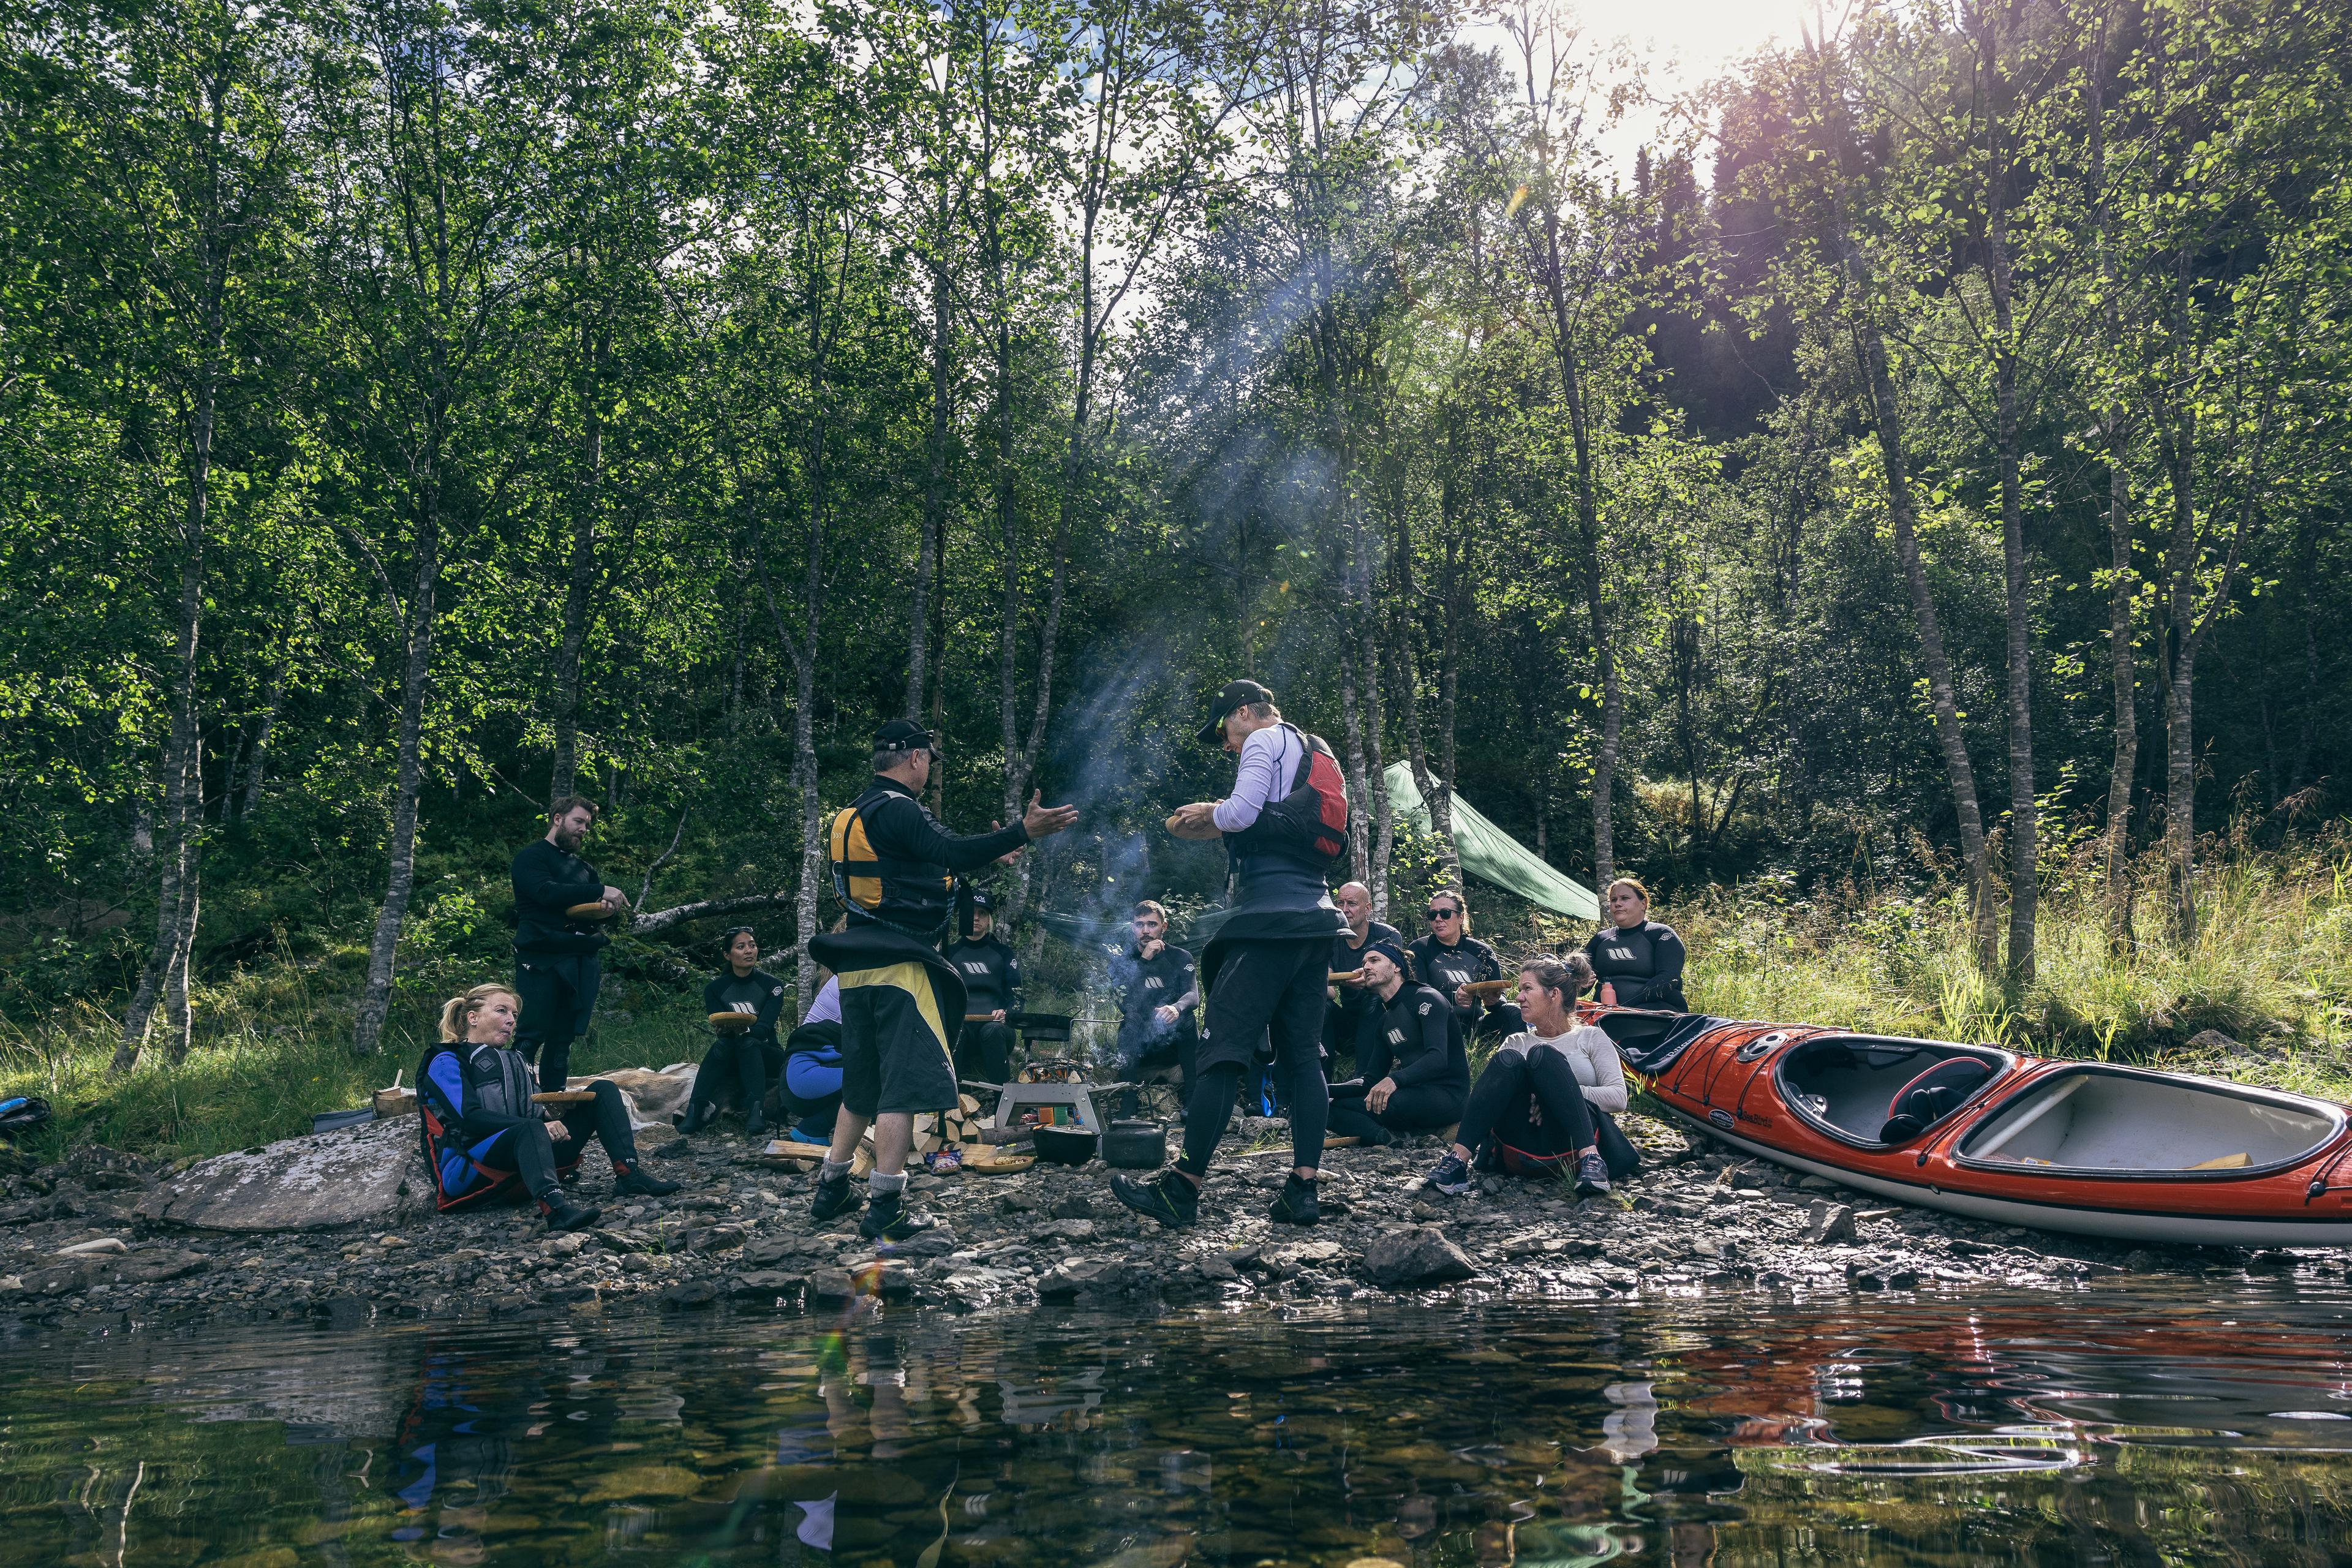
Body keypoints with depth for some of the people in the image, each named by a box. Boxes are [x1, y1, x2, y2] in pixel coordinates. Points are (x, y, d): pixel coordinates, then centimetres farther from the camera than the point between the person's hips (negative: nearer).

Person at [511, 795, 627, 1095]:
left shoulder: (584, 867, 24)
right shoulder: (531, 857, 3)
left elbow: (602, 905, 22)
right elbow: (547, 892, -15)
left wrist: (609, 907, -4)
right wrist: (600, 891, -15)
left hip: (581, 961, 6)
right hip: (542, 958, -6)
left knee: (563, 1040, 6)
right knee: (530, 1037, -11)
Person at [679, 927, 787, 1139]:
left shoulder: (772, 986, -1)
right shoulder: (715, 989, 3)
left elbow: (764, 1028, -15)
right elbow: (720, 1028, -11)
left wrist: (744, 1031, -38)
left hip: (767, 1057, -1)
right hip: (730, 1062, 1)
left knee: (747, 1042, -34)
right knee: (722, 1043, -33)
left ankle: (756, 1117, -50)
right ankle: (693, 1115, -42)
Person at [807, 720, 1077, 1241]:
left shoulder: (848, 815, 17)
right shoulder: (898, 810, -13)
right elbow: (952, 854, -27)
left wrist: (991, 854, 27)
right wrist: (1023, 833, -30)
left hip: (857, 968, 9)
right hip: (900, 968, -9)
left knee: (862, 1085, 19)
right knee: (903, 1084, -6)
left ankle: (831, 1191, 25)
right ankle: (884, 1209, -7)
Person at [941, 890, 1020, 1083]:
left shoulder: (1003, 953, 20)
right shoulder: (951, 952, 21)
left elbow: (1016, 996, 13)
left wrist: (1005, 1013, -9)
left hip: (995, 1026, 0)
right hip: (960, 1024, 0)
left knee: (993, 1031, -36)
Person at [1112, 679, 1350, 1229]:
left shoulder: (1266, 740, -1)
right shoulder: (1318, 756, 26)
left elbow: (1242, 811, -15)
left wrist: (1207, 815, 4)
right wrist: (1214, 828, 23)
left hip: (1270, 914, -9)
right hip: (1315, 916, 9)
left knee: (1224, 1048, -9)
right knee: (1302, 1052, 6)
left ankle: (1183, 1187, -9)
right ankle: (1303, 1189, 2)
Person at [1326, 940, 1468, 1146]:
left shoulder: (1426, 998, -8)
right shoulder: (1386, 1021, 19)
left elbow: (1438, 1058, -23)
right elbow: (1371, 1080, 18)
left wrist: (1394, 1080, -39)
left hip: (1448, 1094, -9)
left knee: (1388, 1102, -39)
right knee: (1332, 1107, -4)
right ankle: (1387, 1138, -24)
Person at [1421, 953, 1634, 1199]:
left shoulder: (1590, 1038, 16)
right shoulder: (1516, 1043, 26)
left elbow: (1618, 1097, 1)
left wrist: (1560, 1093, -10)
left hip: (1572, 1149, -2)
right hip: (1520, 1155, 2)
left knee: (1542, 1054, -22)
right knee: (1507, 1059, -20)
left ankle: (1591, 1159, -35)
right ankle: (1458, 1159, -34)